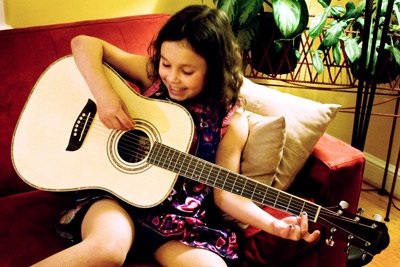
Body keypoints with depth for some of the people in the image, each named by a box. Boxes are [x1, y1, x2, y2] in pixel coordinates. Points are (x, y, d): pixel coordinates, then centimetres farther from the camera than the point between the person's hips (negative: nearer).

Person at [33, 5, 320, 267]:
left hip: (181, 223, 2)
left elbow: (224, 194, 0)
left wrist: (273, 224, -16)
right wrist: (104, 94, -17)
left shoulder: (231, 120, -1)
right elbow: (84, 44, 0)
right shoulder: (153, 76, 1)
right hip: (119, 197, -1)